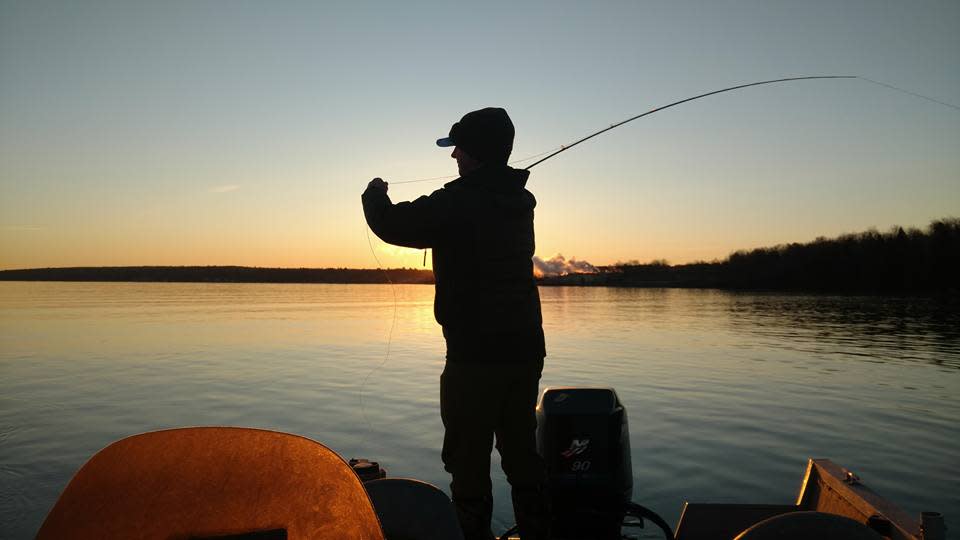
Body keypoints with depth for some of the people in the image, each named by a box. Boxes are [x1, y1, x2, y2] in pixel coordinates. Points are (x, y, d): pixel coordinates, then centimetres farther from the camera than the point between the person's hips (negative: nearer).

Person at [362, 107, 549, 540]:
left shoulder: (457, 203, -16)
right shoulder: (520, 201, 6)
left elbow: (392, 225, -9)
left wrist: (375, 194, 12)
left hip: (475, 357, -7)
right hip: (525, 350, 8)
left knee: (469, 459, 5)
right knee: (522, 452, 18)